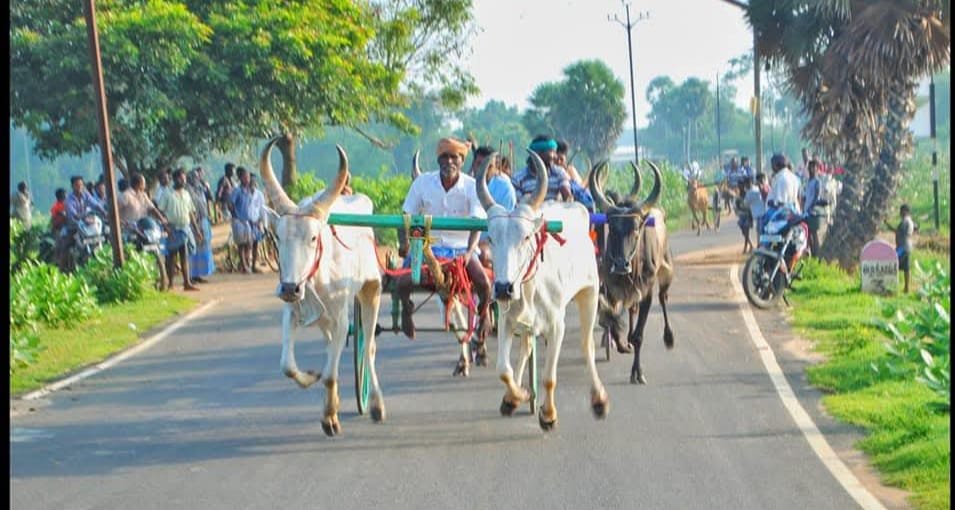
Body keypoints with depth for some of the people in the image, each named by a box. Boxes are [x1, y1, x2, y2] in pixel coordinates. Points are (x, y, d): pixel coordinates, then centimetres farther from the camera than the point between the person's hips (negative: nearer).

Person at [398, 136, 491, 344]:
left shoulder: (472, 186, -9)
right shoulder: (423, 182, -4)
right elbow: (407, 216, 1)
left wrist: (469, 251, -33)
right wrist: (403, 243, -18)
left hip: (461, 247, -1)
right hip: (428, 246, 1)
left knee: (484, 285, -24)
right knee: (403, 282, -23)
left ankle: (483, 312, 13)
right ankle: (407, 308, 14)